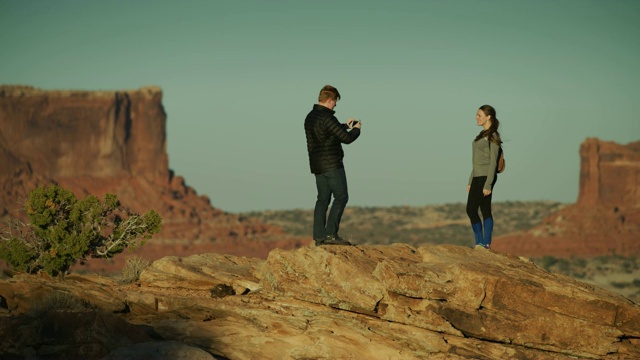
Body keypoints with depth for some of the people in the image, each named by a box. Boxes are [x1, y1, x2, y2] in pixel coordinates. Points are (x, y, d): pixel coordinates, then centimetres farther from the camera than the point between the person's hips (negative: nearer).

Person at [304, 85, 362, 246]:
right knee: (341, 197, -4)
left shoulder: (310, 117, 12)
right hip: (332, 164, -9)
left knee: (323, 199, 11)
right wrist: (356, 129, 3)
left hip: (317, 165, 9)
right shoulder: (327, 118, -18)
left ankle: (319, 236, 7)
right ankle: (331, 234, -11)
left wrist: (345, 126, 28)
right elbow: (346, 138, -17)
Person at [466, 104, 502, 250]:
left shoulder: (493, 136, -10)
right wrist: (470, 181, 18)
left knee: (471, 209, -9)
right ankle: (483, 243, 6)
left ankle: (483, 243, -3)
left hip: (486, 177, -8)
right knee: (485, 210, 6)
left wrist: (488, 184, -18)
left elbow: (493, 161, -14)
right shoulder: (482, 134, 16)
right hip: (477, 177, 8)